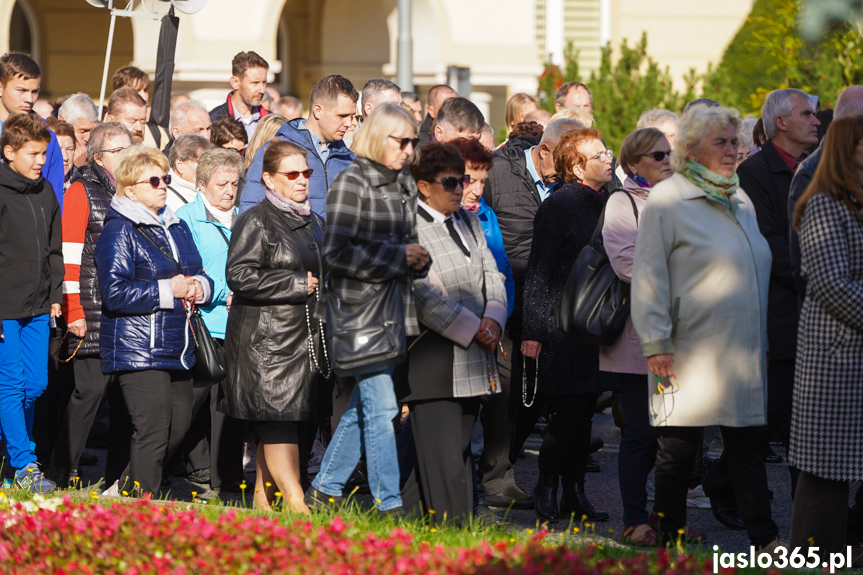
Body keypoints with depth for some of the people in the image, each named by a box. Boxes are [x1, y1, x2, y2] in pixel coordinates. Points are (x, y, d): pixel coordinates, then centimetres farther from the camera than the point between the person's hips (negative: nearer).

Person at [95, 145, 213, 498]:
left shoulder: (177, 228, 18)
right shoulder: (119, 231, -8)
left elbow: (199, 275, 28)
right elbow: (115, 293, -17)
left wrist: (199, 286, 3)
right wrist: (168, 291, -15)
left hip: (177, 349, 8)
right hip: (137, 349, -8)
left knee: (179, 424, 8)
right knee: (153, 429, -12)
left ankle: (124, 491, 24)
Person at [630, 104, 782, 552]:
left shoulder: (740, 200, 15)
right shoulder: (667, 200, -6)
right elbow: (648, 276, -9)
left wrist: (758, 339, 19)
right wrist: (656, 343, -14)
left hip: (742, 353, 6)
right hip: (689, 355, -6)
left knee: (746, 445, 5)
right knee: (678, 447, 2)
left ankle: (765, 538, 5)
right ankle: (670, 536, 12)